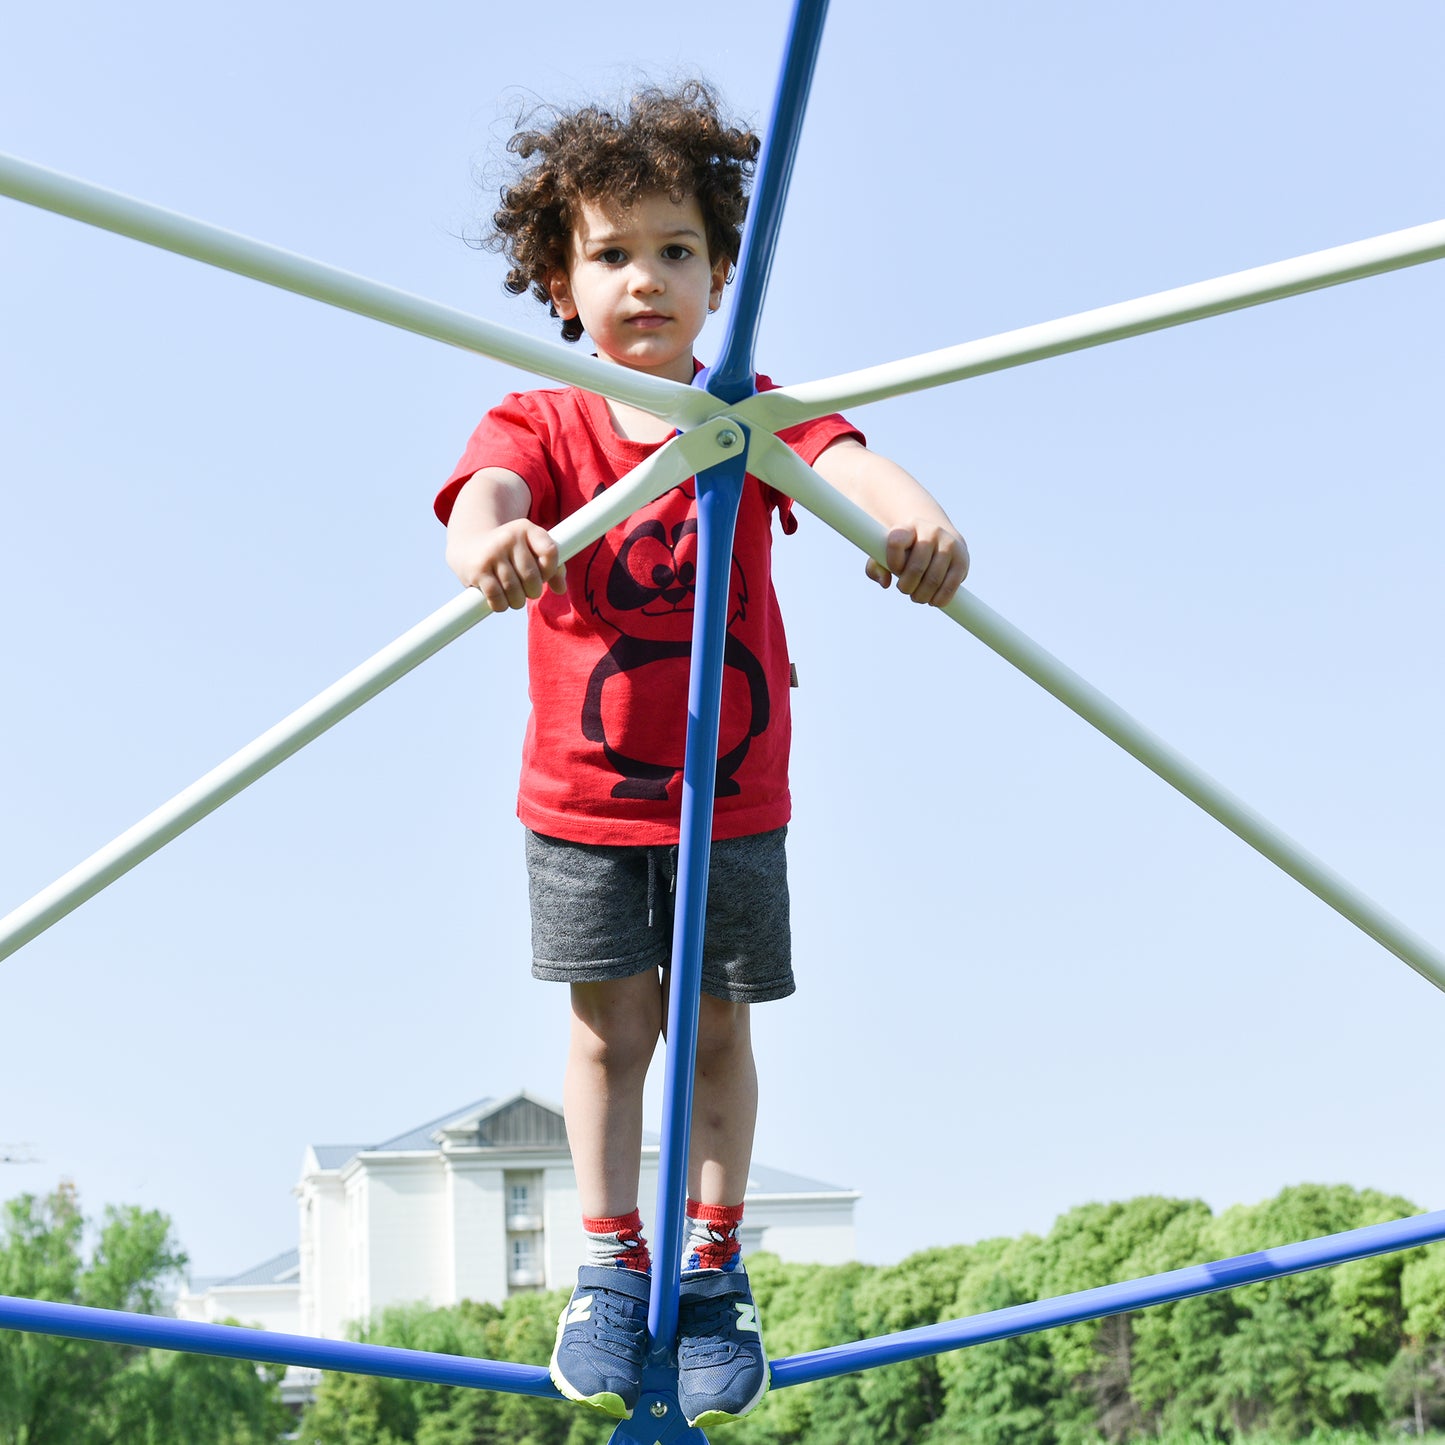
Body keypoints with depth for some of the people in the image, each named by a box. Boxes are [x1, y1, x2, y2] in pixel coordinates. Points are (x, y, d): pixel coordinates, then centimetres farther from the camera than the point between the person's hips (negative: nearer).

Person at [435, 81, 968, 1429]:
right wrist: (492, 547, -55)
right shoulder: (537, 425, -7)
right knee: (610, 1025, 1)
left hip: (733, 790, 1)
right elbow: (487, 494, -29)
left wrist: (915, 518, -47)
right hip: (582, 794, -1)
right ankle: (610, 1269, 17)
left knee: (716, 1028, 7)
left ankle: (711, 1269, 22)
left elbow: (845, 461, -23)